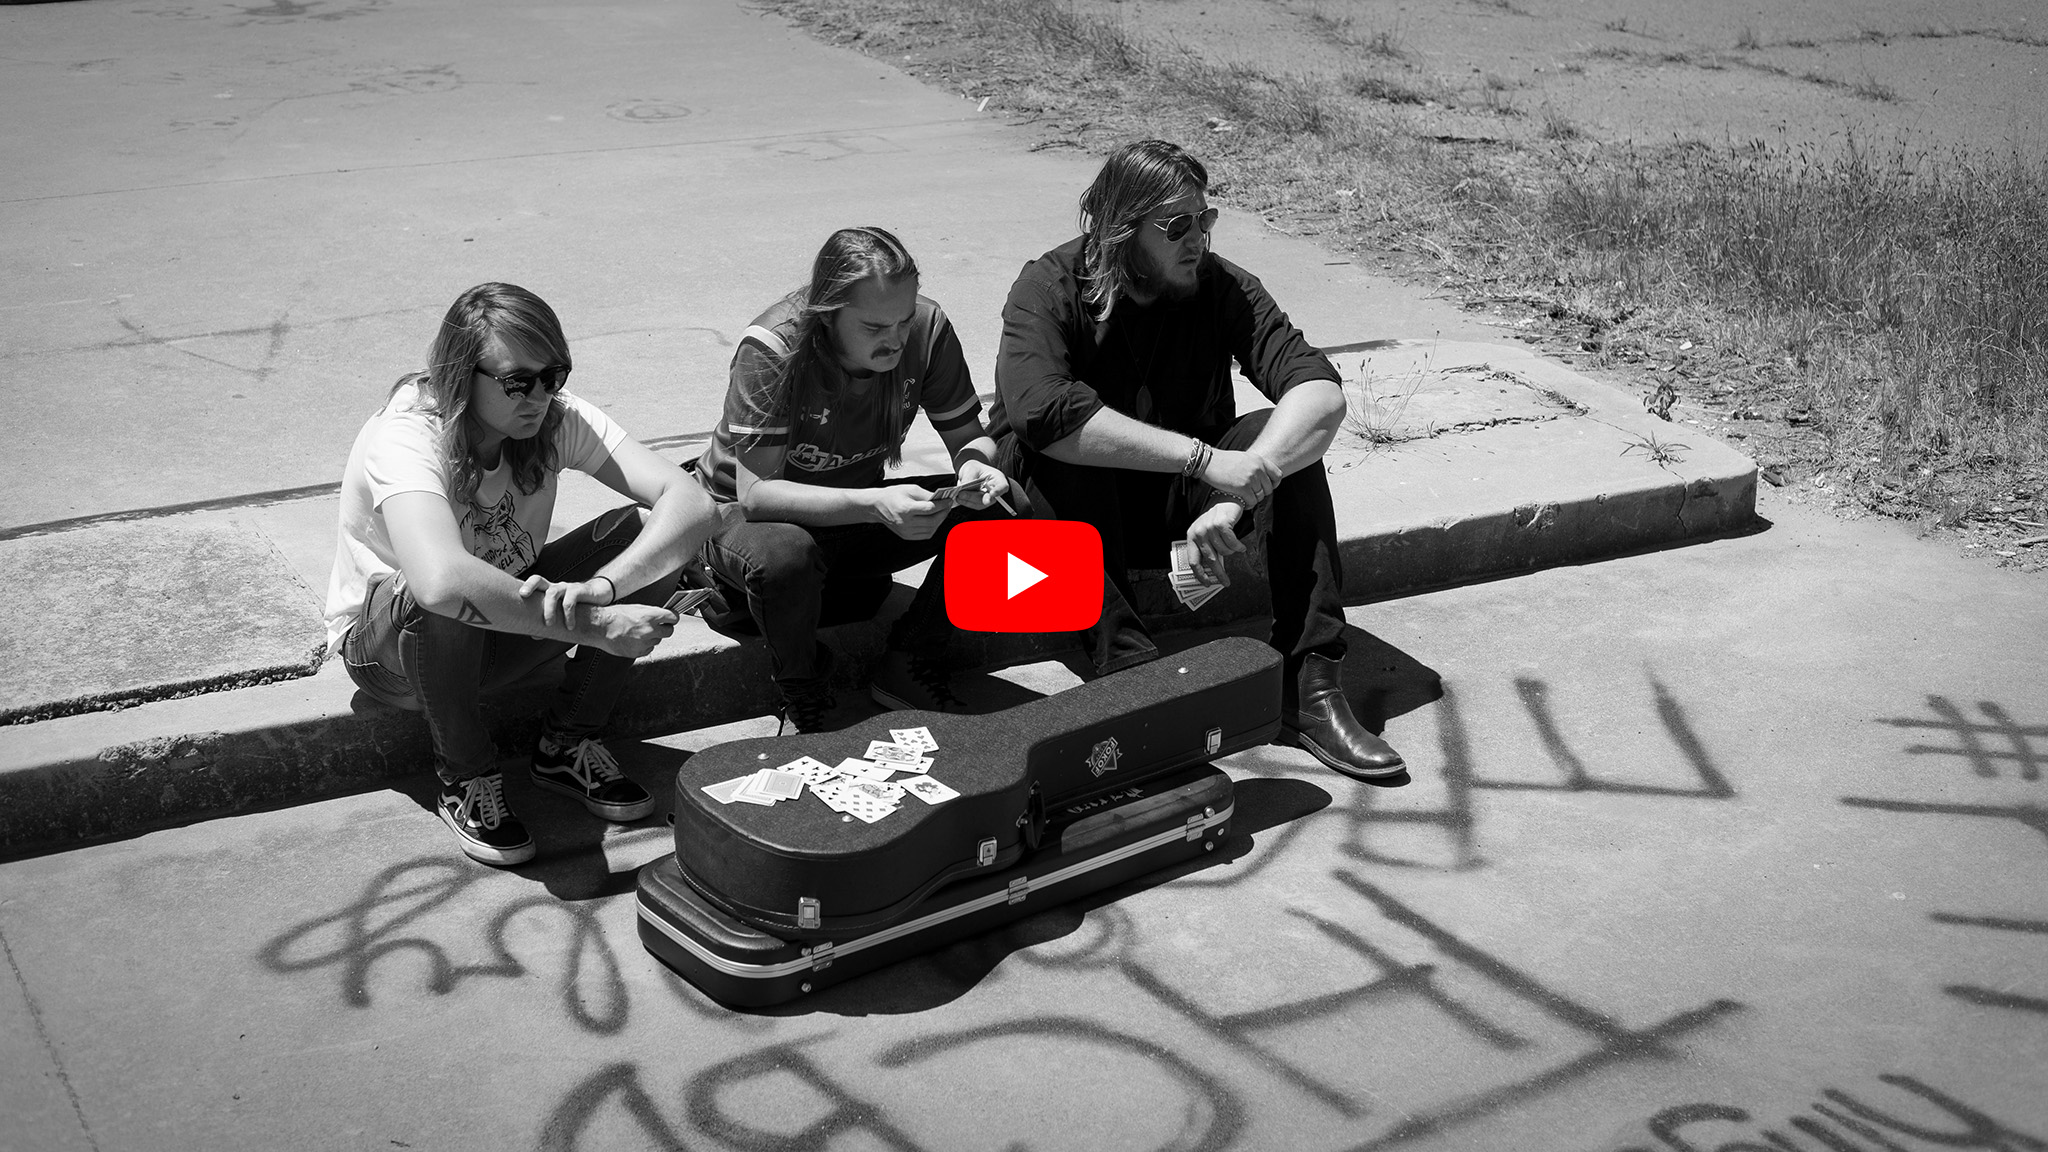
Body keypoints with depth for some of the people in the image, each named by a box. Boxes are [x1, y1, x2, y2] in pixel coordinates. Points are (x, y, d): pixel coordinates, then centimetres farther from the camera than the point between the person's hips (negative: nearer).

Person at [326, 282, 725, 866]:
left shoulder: (558, 418, -16)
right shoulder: (405, 438, -30)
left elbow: (692, 503, -25)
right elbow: (442, 581, -50)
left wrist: (598, 587, -41)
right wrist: (594, 626, -47)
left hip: (506, 618, 5)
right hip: (383, 643, -5)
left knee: (653, 533, -18)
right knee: (447, 604, -41)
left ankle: (568, 743, -1)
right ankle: (464, 776, -11)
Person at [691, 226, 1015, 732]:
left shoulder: (926, 327, -17)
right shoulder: (772, 349, -29)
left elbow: (969, 436, -5)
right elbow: (755, 492, -32)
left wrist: (975, 467, -31)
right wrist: (873, 505, -46)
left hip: (860, 510, 4)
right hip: (747, 520, -4)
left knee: (1001, 510, -17)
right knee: (783, 556, -41)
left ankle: (911, 666, -1)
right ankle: (804, 699, -9)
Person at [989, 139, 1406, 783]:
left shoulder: (1222, 288, -10)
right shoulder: (1050, 287, -18)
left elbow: (1322, 390, -23)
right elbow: (1040, 409, -38)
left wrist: (1239, 494, -40)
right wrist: (1206, 461, -42)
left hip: (1176, 499, 3)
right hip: (1074, 509, -3)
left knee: (1288, 440, -22)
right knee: (1049, 448, -34)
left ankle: (1309, 685, -26)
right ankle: (1127, 668, -40)